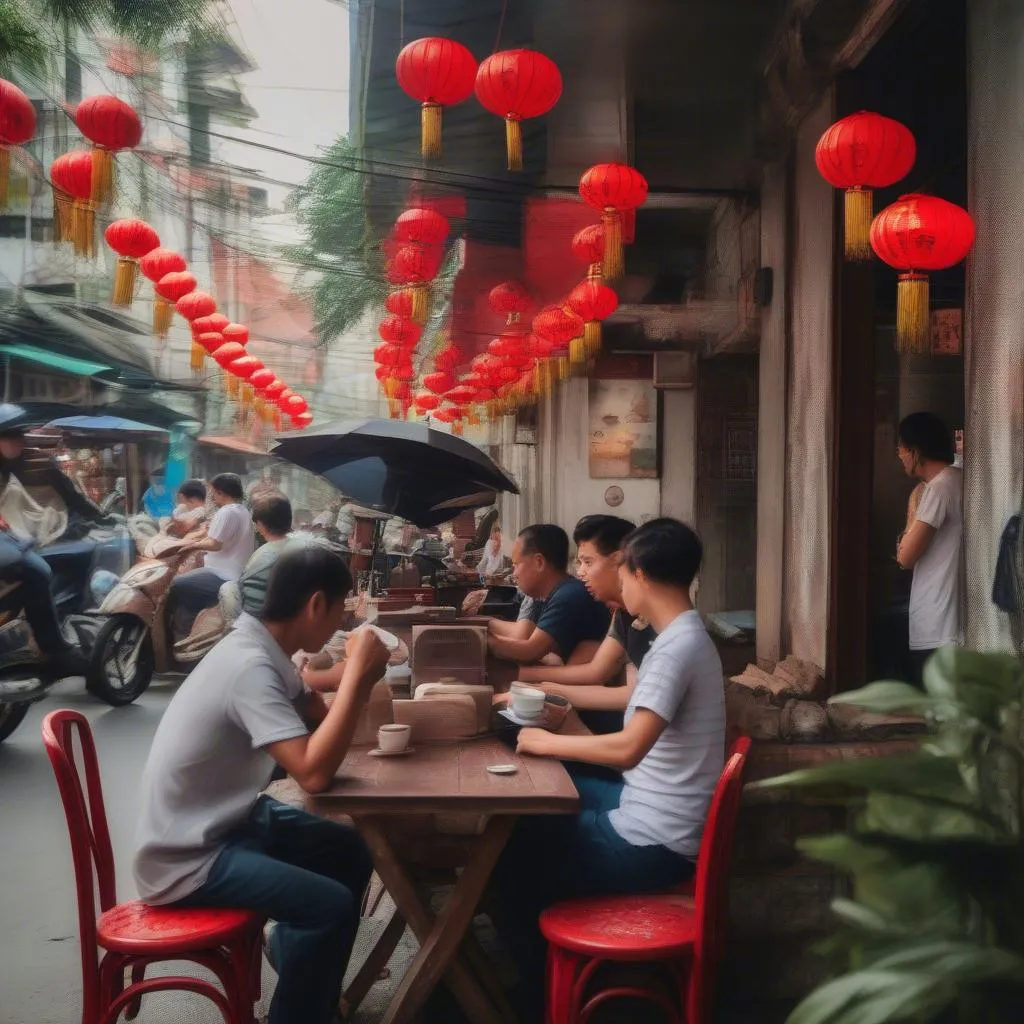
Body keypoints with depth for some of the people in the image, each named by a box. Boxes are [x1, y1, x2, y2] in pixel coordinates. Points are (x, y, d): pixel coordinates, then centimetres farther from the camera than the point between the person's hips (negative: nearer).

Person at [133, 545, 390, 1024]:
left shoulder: (262, 649, 2)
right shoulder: (251, 666, -27)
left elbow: (321, 719, 9)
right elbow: (314, 773, -35)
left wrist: (359, 676, -10)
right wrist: (356, 675, -28)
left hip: (229, 819, 10)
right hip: (186, 857, -10)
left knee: (353, 854, 11)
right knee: (331, 904, -22)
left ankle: (305, 976, 29)